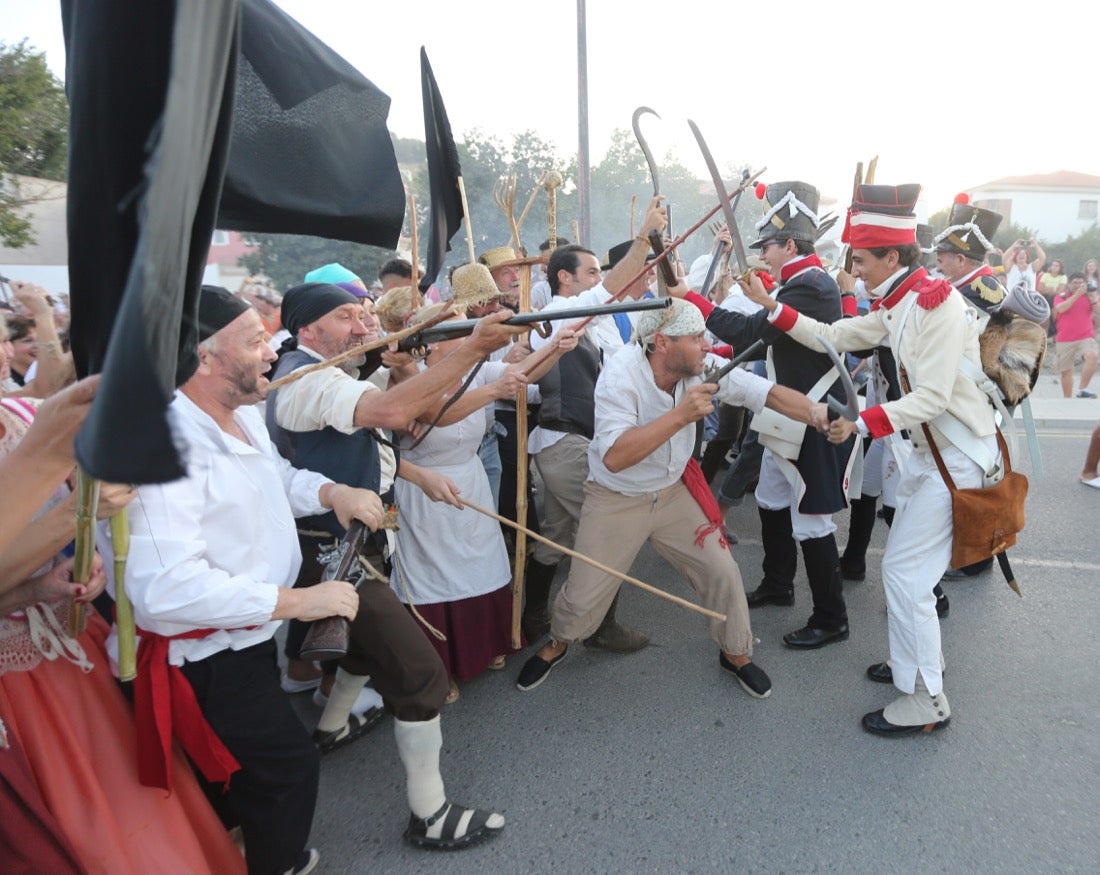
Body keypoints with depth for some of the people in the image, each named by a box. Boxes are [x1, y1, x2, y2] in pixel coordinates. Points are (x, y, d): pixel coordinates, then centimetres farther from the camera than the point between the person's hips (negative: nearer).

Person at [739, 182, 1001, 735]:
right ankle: (918, 660, 38)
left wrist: (862, 423, -30)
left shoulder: (936, 301, -21)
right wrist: (769, 305, 4)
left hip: (957, 457, -9)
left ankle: (927, 700, 8)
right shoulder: (895, 306, 7)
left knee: (904, 573, -6)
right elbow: (832, 337, 10)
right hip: (929, 450, 9)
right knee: (903, 565, 18)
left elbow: (933, 396, -25)